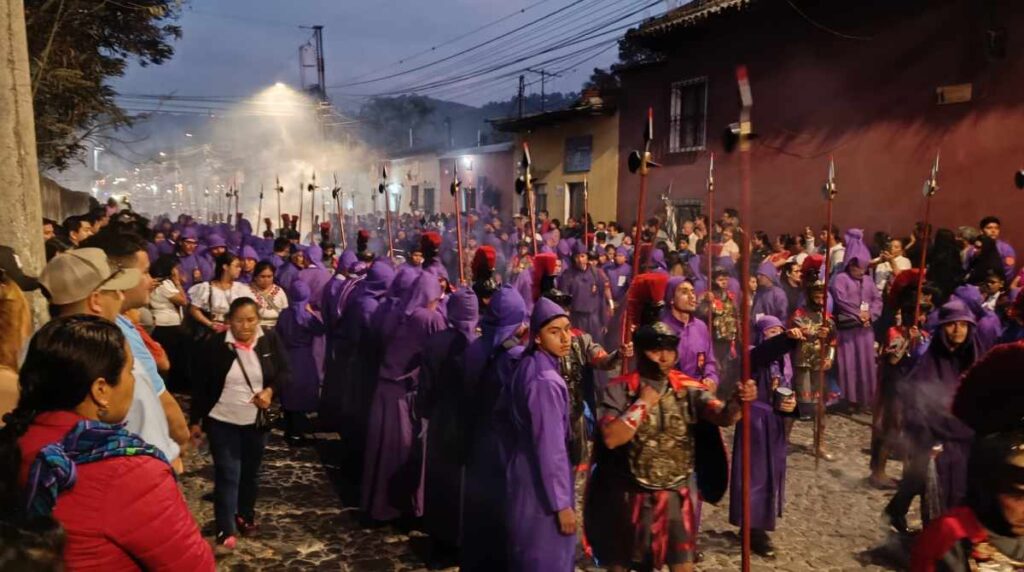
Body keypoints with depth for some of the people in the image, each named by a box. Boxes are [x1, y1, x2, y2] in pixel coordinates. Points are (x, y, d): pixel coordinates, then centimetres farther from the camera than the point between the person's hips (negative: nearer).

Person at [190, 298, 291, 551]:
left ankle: (245, 515, 38)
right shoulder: (214, 346, -12)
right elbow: (200, 386, -4)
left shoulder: (270, 341, -7)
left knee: (251, 472, 18)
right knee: (227, 475, -3)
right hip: (222, 421, -3)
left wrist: (270, 390, -21)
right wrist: (196, 420, -1)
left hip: (256, 421, 3)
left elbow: (286, 373, -2)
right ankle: (226, 531, 6)